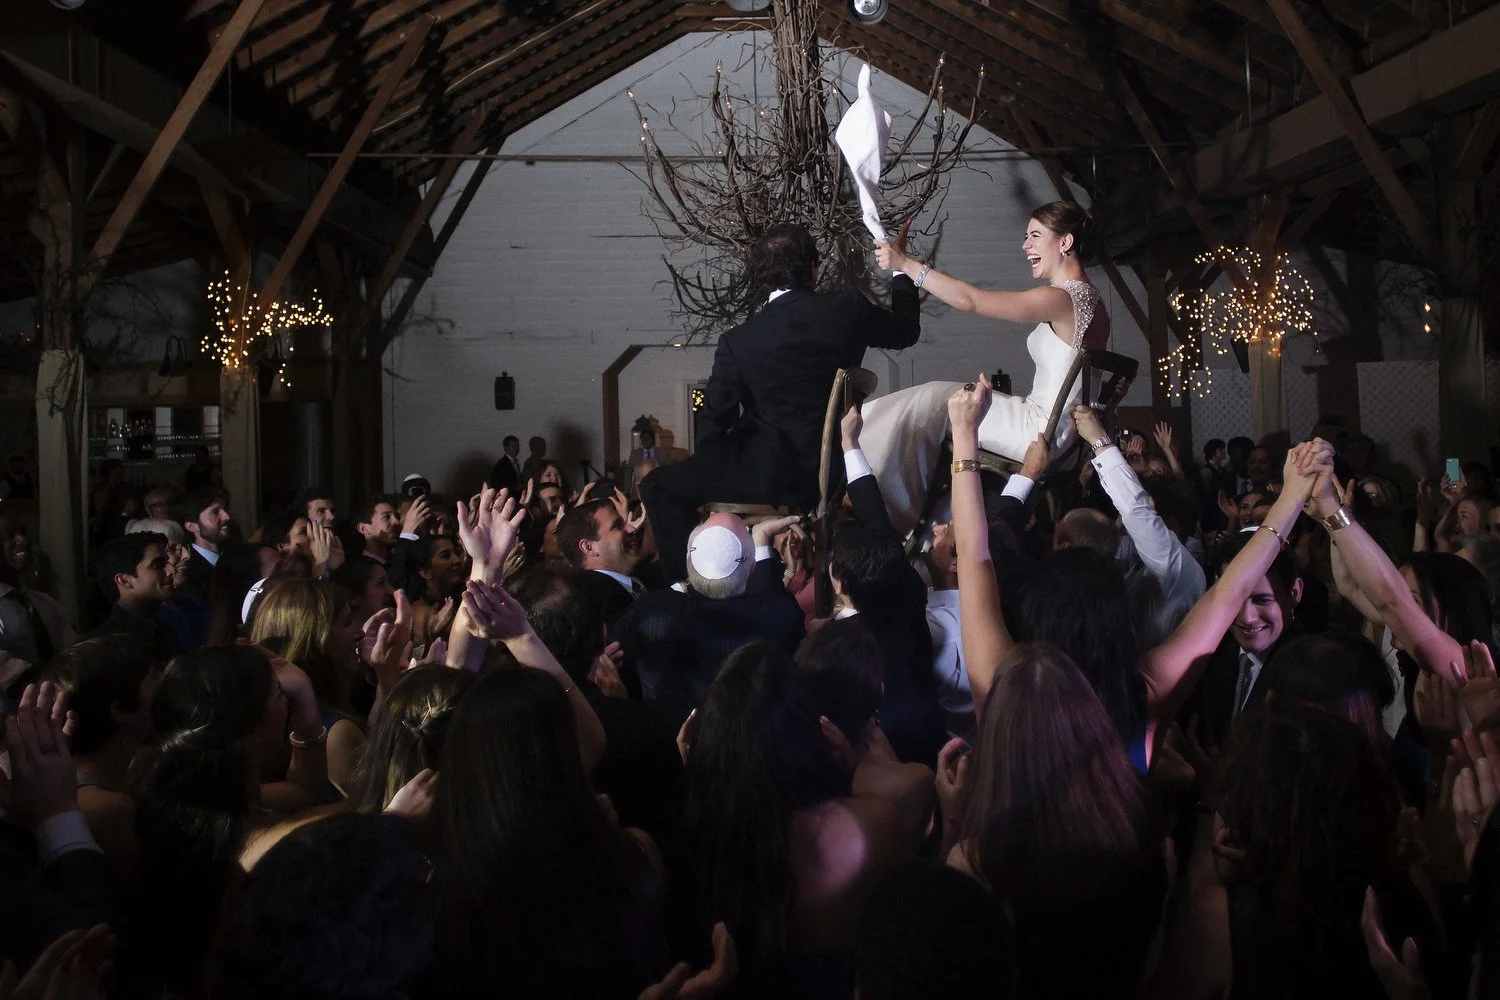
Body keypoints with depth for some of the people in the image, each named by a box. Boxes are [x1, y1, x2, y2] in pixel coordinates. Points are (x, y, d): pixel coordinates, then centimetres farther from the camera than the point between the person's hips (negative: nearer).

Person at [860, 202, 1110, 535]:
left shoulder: (1061, 298, -19)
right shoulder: (1090, 299, 12)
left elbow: (970, 300, -23)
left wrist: (905, 263, -17)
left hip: (1043, 432, -10)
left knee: (933, 402, -7)